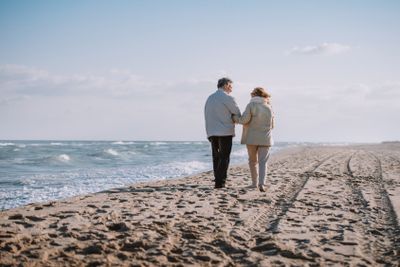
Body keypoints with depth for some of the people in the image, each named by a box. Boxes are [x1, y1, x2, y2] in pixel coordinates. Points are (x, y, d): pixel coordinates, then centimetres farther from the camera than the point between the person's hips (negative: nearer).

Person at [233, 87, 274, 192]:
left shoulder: (251, 105, -6)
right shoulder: (269, 107, 7)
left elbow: (244, 120, -17)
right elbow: (271, 126, 13)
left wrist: (235, 117, 2)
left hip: (252, 138, -2)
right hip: (265, 138, 2)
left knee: (252, 160, 15)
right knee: (262, 162, -1)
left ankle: (254, 183, 21)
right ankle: (261, 183, -19)